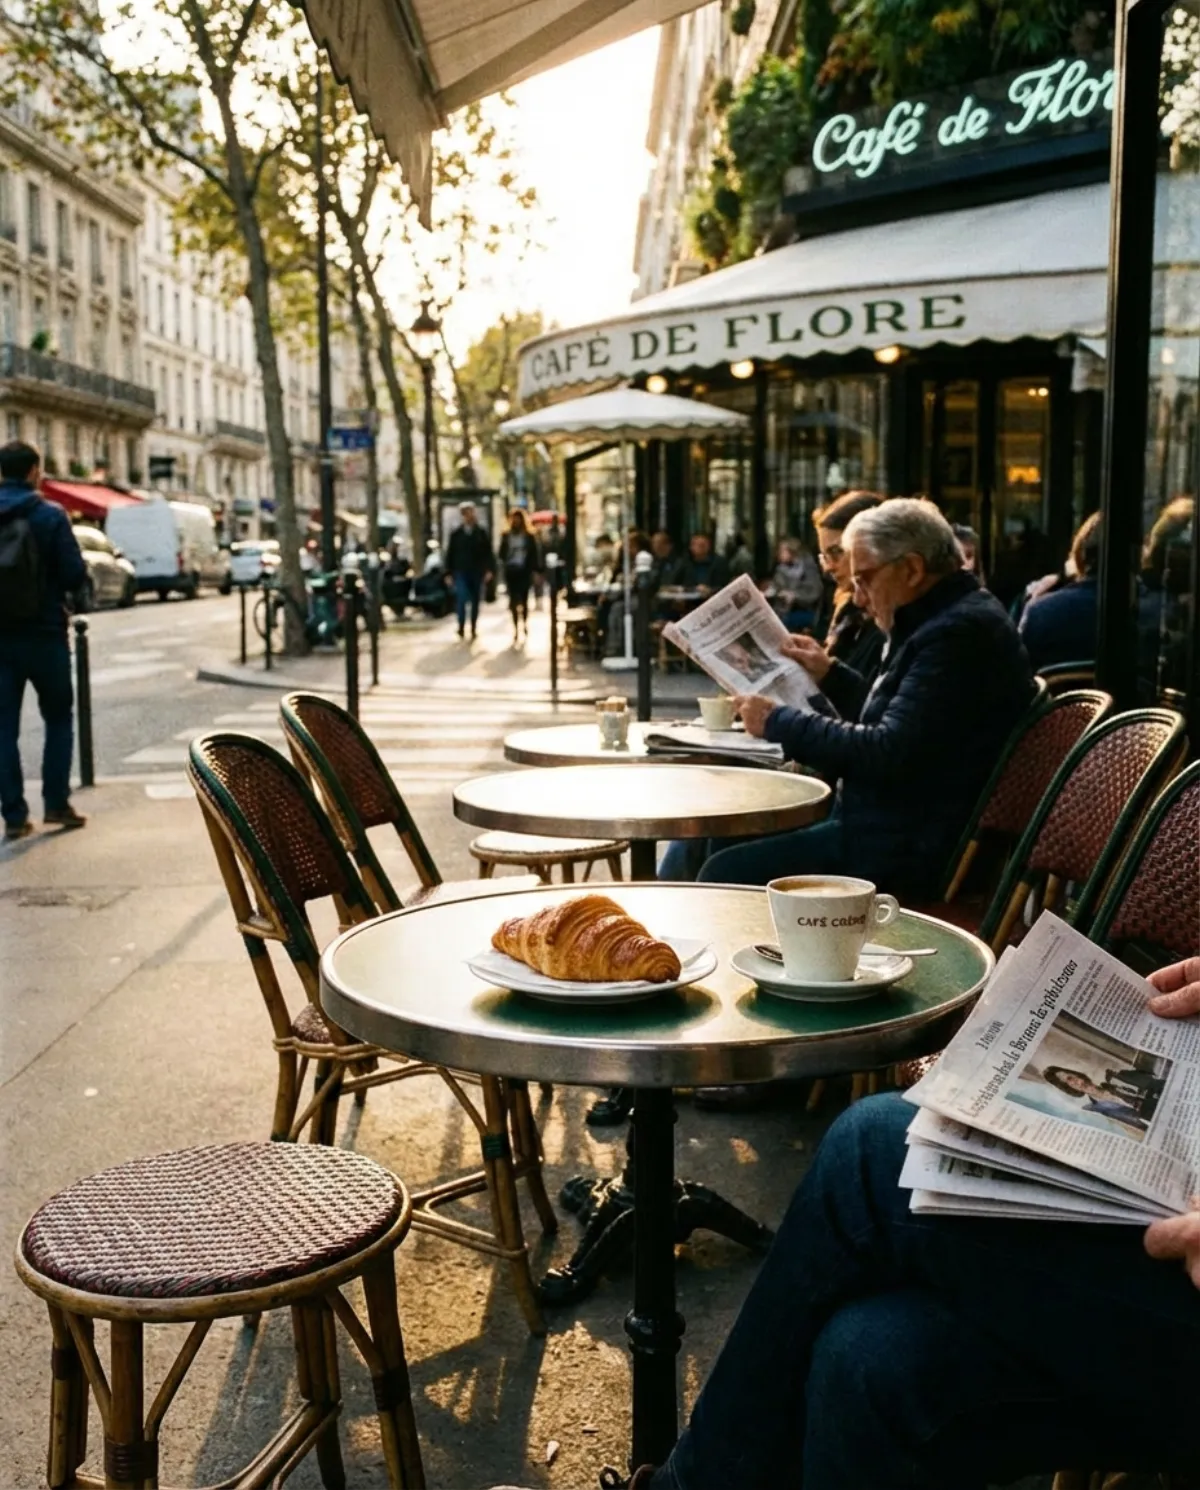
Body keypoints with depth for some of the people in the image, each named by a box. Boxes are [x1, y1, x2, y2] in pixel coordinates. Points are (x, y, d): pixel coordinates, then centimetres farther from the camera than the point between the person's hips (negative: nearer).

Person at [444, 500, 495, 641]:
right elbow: (450, 554, 4)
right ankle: (461, 629, -9)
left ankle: (473, 631, 17)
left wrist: (490, 569, -11)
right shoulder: (456, 534, 2)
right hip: (461, 573, -1)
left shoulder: (481, 533, 2)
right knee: (461, 600, -14)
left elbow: (488, 553, 0)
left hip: (477, 573, 1)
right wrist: (449, 573, 0)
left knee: (475, 603, 8)